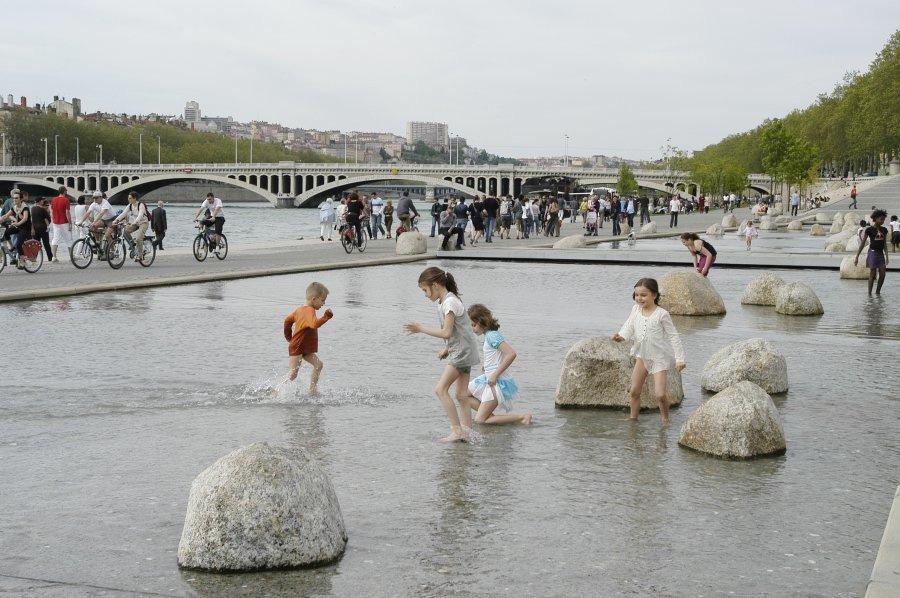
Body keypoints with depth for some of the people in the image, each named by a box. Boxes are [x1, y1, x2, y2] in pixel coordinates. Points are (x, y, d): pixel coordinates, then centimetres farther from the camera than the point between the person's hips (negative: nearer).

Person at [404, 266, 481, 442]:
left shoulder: (450, 302, -17)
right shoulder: (443, 301, 13)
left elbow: (446, 332, -22)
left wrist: (421, 329, -15)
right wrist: (447, 349, 11)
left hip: (462, 352, -10)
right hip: (461, 351, 10)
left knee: (441, 389, -13)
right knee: (461, 395, 8)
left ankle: (457, 431, -15)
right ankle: (466, 432, 8)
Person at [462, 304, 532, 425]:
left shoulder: (492, 335, -18)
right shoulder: (489, 335, 10)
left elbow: (511, 354, -29)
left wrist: (495, 375, -24)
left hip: (496, 382, -10)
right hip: (487, 379, 10)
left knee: (480, 420, -11)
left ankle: (523, 416, -9)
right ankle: (489, 414, 10)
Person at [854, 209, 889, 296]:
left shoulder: (884, 230, 7)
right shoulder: (869, 229, -8)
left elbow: (885, 244, 13)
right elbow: (862, 243, -6)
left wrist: (886, 256, 10)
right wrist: (857, 257, -8)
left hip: (881, 253, 5)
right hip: (873, 252, -5)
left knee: (883, 274, 0)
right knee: (872, 274, -5)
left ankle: (878, 292, 15)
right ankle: (869, 293, 4)